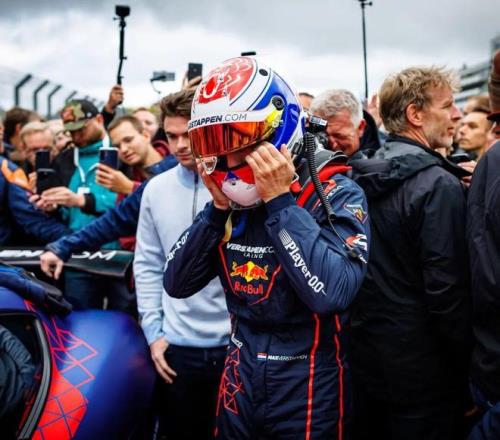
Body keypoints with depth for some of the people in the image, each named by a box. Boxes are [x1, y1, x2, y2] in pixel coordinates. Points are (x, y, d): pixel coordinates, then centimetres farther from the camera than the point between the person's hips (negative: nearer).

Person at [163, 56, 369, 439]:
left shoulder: (335, 194, -15)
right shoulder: (234, 197, 0)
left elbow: (333, 292, -30)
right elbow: (177, 285, -1)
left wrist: (280, 201, -26)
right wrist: (218, 209, -11)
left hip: (307, 386, -5)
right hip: (240, 377, 5)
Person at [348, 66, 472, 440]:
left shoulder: (362, 176, 3)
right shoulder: (439, 185, -19)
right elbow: (447, 292, -21)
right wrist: (467, 365, -9)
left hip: (363, 353, 7)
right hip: (420, 366, -7)